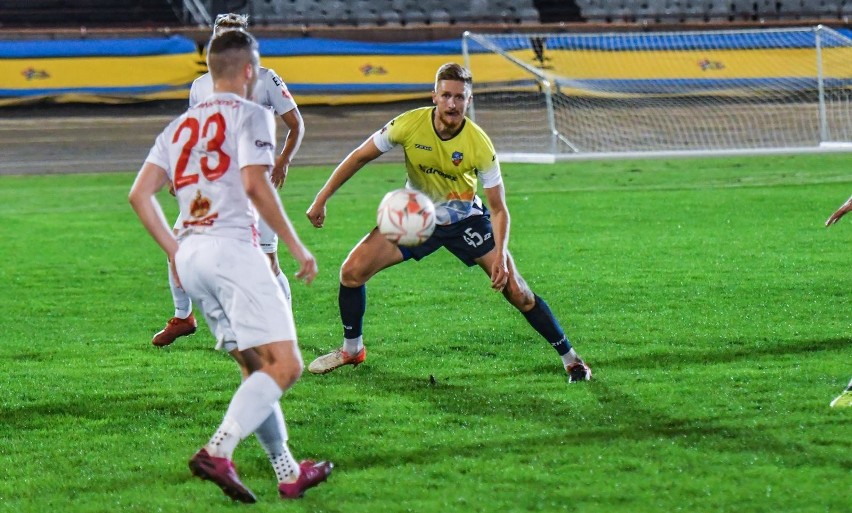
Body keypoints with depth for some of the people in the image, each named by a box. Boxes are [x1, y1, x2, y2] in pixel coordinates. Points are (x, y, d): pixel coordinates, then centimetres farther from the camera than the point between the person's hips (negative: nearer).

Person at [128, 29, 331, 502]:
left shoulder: (179, 126, 21)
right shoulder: (250, 115, 2)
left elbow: (139, 194, 13)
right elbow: (255, 186, -12)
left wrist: (174, 251, 19)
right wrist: (298, 249, -6)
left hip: (188, 257, 8)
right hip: (231, 246, -8)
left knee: (255, 368, 15)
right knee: (285, 365, -11)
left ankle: (287, 472, 14)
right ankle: (218, 451, -28)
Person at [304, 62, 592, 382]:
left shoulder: (480, 145, -24)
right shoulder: (409, 125, -22)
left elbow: (498, 208, -16)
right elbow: (360, 157, -7)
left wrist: (500, 256, -30)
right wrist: (321, 200, -7)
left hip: (465, 217, -2)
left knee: (515, 290, -11)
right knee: (352, 271, -10)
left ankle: (570, 359, 4)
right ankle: (352, 350, 14)